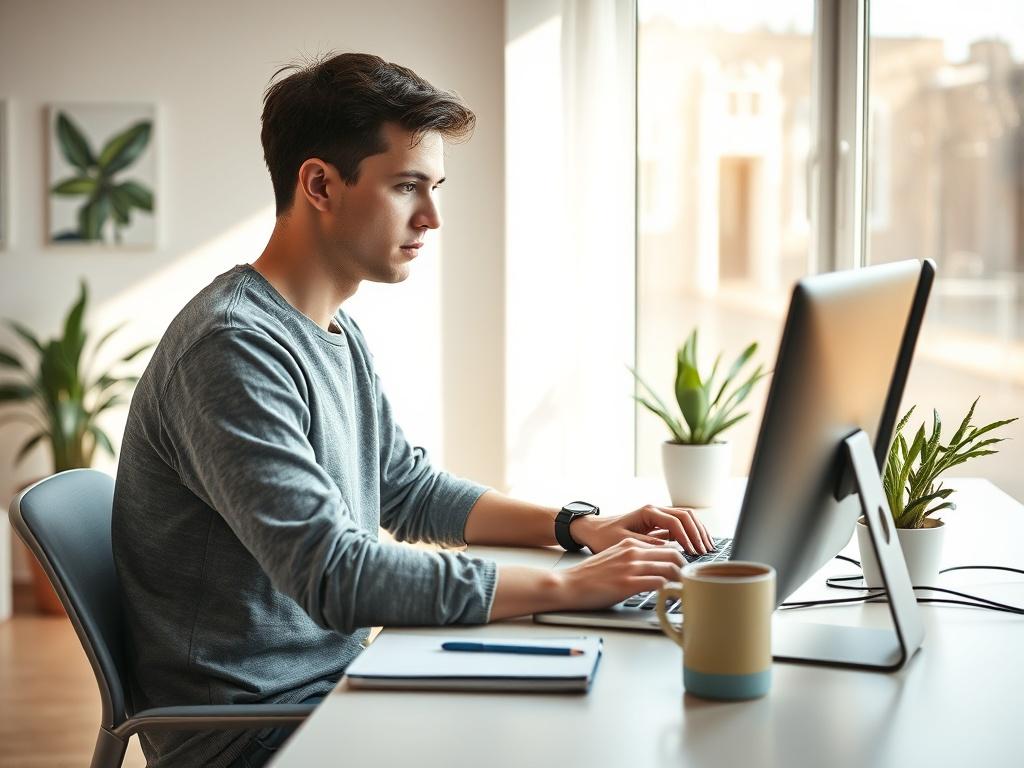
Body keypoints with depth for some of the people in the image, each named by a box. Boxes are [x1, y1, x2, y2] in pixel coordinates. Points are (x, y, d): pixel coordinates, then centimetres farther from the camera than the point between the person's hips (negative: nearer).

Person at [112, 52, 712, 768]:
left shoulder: (338, 333, 11)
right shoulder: (233, 347, -22)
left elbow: (409, 490, 20)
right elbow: (333, 574, -29)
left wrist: (580, 526, 6)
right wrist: (565, 587, -26)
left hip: (332, 685, 9)